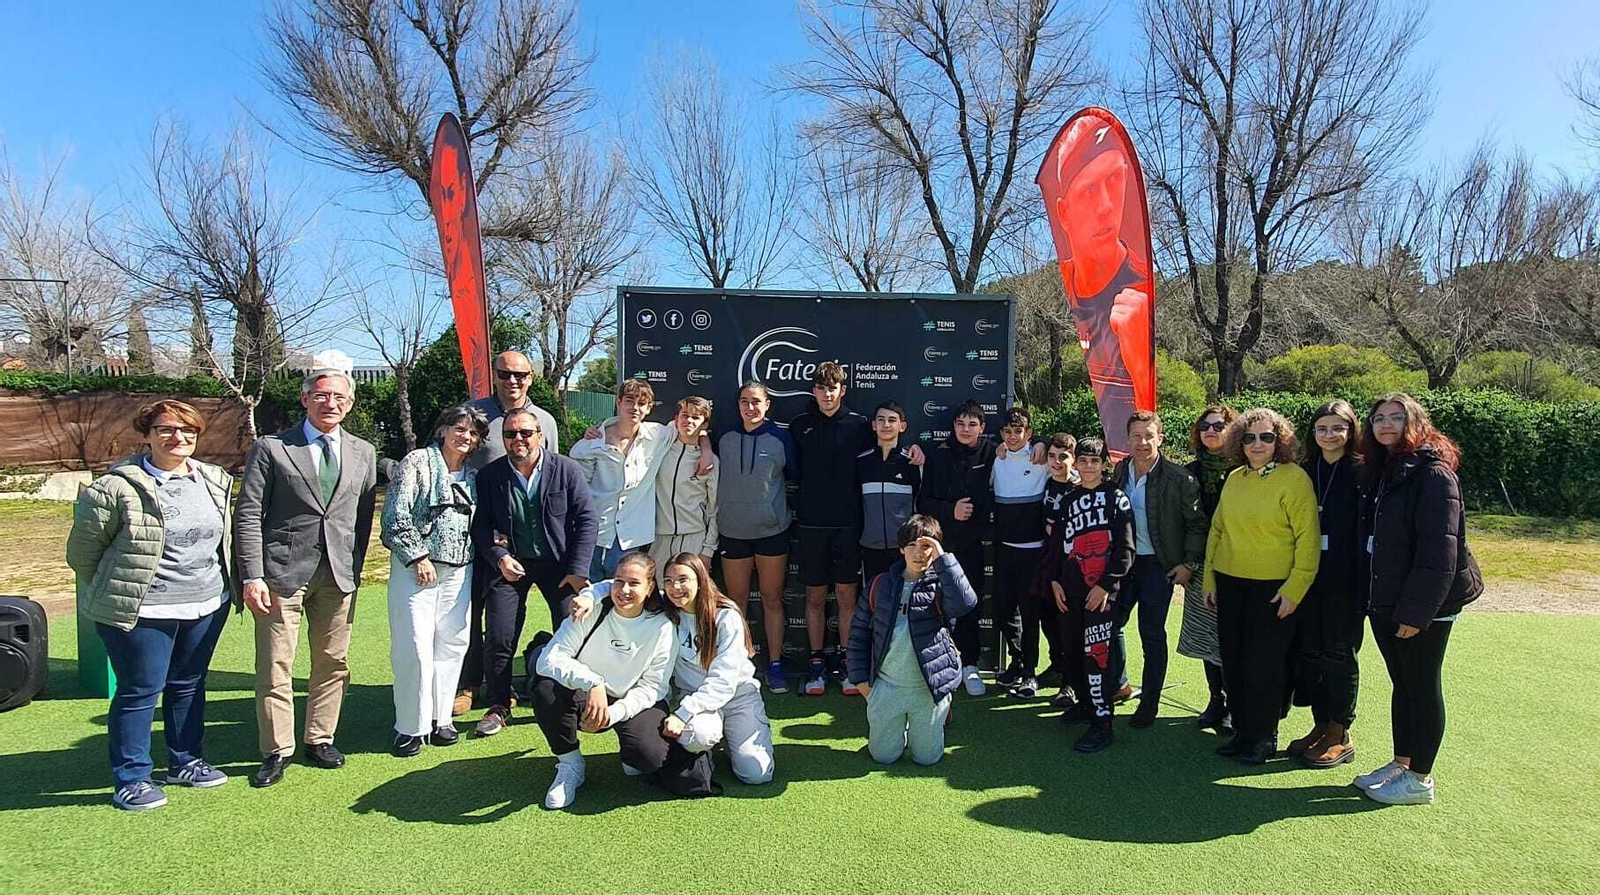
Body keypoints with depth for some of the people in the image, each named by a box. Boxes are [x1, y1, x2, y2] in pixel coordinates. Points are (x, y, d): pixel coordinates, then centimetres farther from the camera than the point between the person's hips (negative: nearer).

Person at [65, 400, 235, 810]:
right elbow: (82, 550, -4)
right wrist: (114, 593, 6)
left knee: (189, 685, 16)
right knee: (140, 691, 3)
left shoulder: (215, 482, 4)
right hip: (141, 612, -5)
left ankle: (185, 762, 31)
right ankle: (130, 779, 17)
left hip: (206, 606, 5)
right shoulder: (118, 488, -13)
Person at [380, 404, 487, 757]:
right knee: (415, 647, -6)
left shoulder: (472, 476, 14)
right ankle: (411, 727, 7)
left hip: (458, 571, 5)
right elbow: (395, 515, -9)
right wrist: (418, 557, -12)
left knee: (451, 645, 7)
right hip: (415, 568, -5)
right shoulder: (417, 462, -3)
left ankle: (440, 718, 20)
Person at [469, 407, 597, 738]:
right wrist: (500, 558, -16)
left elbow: (587, 520, -7)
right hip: (510, 564, 1)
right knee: (498, 638, -2)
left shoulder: (567, 469, -8)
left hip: (557, 562, -1)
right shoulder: (490, 475, -3)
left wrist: (578, 570, -12)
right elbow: (481, 524, 0)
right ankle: (499, 707, 17)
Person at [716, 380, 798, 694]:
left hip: (772, 530, -1)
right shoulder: (725, 439, 3)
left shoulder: (780, 438, -2)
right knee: (736, 600, 9)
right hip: (732, 530, 2)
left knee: (772, 599, 5)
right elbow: (716, 479, 13)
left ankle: (774, 664, 13)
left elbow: (795, 475, 9)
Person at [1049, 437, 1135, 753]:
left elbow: (1125, 549, -7)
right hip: (1070, 588, 6)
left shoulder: (1116, 499, -2)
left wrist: (1106, 585, -13)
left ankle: (1102, 722, -4)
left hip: (1102, 590, -6)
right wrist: (1055, 581, 8)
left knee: (1097, 651, -9)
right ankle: (1086, 702, 30)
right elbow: (1057, 542, 17)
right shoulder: (1068, 499, 14)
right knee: (1073, 647, 12)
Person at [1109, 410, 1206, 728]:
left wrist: (1190, 563, -9)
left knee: (1152, 635, 4)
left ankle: (1149, 703, 17)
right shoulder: (1119, 472, 3)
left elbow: (1196, 524, -6)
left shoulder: (1179, 479, -12)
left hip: (1158, 566, -4)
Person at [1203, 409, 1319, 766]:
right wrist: (1209, 578, 9)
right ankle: (1242, 731, 25)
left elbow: (1308, 537, -12)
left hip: (1273, 587, -5)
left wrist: (1294, 588, -15)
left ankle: (1264, 737, 19)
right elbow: (1217, 530, 12)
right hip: (1230, 583, 5)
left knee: (1265, 664, 3)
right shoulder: (1234, 479, 7)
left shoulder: (1295, 478, -9)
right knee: (1233, 660, 11)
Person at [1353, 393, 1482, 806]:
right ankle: (1401, 765, 29)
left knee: (1423, 687, 4)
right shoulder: (1380, 472, 12)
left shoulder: (1433, 473, -14)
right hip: (1385, 601, 8)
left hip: (1423, 605, -8)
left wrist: (1417, 610, -20)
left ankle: (1420, 779, 16)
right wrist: (1375, 599, 11)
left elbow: (1439, 551, -19)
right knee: (1402, 685, 17)